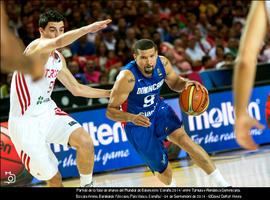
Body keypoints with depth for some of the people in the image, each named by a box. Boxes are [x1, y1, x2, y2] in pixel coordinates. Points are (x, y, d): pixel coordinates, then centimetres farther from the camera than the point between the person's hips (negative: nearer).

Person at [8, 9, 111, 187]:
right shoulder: (37, 47, -16)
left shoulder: (58, 59, 9)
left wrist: (110, 94, 19)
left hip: (48, 112, 7)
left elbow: (77, 89, 21)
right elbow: (58, 42, -41)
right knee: (52, 176, -3)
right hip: (26, 121, -7)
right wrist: (89, 28, -42)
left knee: (85, 141, -15)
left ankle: (87, 186, 4)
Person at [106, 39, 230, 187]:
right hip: (137, 124, -3)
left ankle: (222, 184, -21)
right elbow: (111, 111, -26)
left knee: (183, 138, -23)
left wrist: (186, 83, -17)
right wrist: (131, 118, -45)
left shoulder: (162, 63, -16)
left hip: (159, 109, 3)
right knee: (162, 170, 1)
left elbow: (174, 83, 7)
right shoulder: (127, 77, -30)